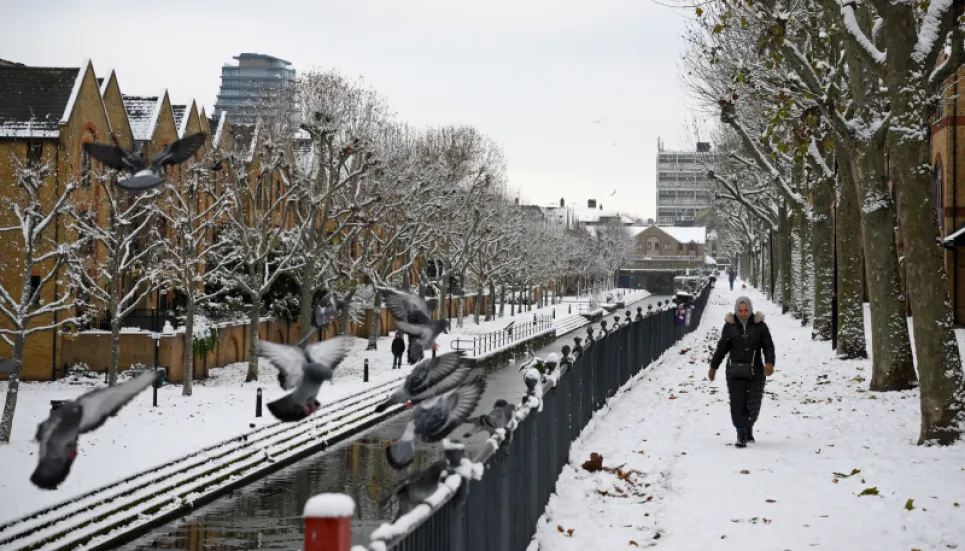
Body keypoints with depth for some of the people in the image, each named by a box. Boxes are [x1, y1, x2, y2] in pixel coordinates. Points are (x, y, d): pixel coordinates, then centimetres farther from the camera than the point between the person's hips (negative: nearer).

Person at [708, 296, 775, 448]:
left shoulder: (759, 325, 1)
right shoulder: (730, 326, 4)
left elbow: (768, 346, 0)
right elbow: (721, 348, 11)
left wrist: (769, 363, -17)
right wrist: (713, 367, 13)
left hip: (755, 371, 0)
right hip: (735, 371, 0)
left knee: (754, 404, 4)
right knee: (737, 403, -6)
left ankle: (749, 427, 32)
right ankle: (741, 435, 0)